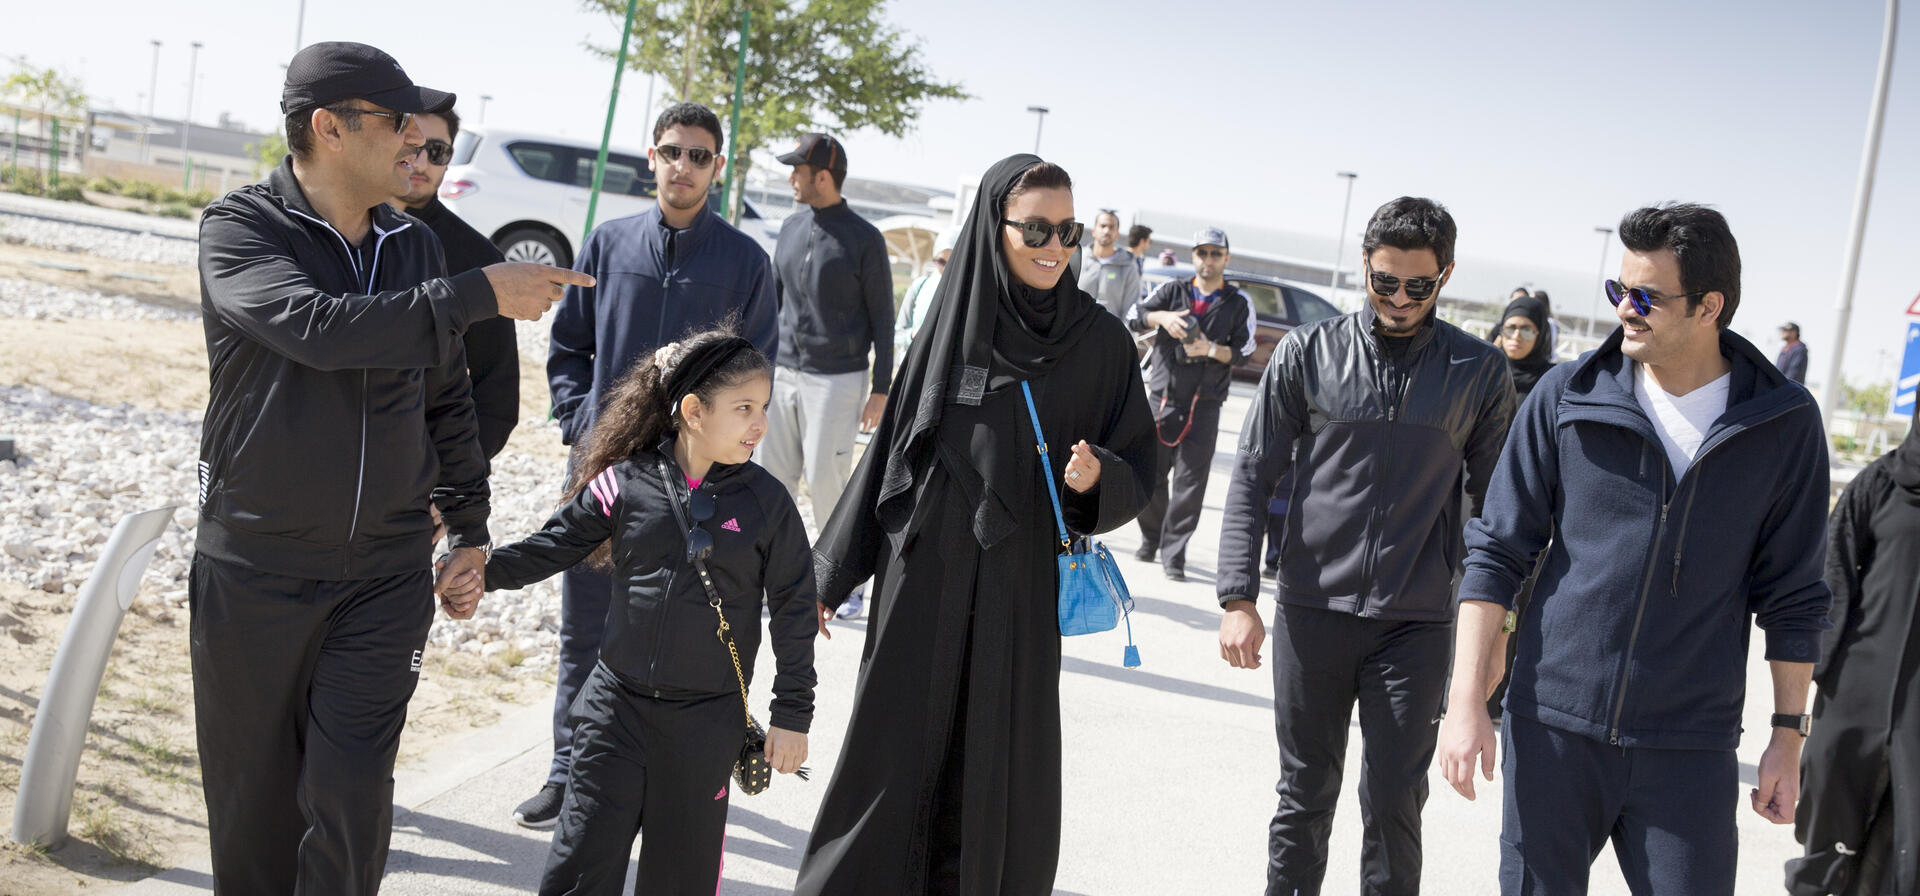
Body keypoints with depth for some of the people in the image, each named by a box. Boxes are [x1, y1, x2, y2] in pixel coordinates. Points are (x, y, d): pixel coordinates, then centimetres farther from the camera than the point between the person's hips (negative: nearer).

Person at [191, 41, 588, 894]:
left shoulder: (416, 246, 8)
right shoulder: (239, 226, -7)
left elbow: (445, 400, 17)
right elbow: (317, 326, -27)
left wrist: (469, 533, 15)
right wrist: (477, 294, -27)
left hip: (387, 574, 3)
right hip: (254, 571, -2)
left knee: (352, 792, -5)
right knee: (253, 794, 10)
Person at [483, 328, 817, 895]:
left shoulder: (766, 502, -6)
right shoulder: (626, 482, -5)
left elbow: (793, 609, -1)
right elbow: (552, 547, 6)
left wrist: (792, 715, 0)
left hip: (707, 720, 0)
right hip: (618, 705, 1)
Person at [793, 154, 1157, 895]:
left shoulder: (1100, 341, -1)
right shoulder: (951, 323, 1)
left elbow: (1137, 470, 3)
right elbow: (892, 446, 6)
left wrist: (1096, 477, -21)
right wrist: (832, 575, 7)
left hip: (1017, 589, -1)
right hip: (922, 578, 1)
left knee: (996, 774, 5)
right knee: (894, 755, 8)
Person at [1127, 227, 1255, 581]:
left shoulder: (1239, 303, 6)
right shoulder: (1172, 291, 9)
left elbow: (1244, 351, 1)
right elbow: (1134, 316, -1)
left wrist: (1212, 350, -17)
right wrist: (1163, 317, -19)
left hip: (1205, 404, -1)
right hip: (1162, 394, 2)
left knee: (1191, 479, -6)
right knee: (1150, 472, 3)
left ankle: (1174, 553, 0)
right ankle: (1150, 539, 23)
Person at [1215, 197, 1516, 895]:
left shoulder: (1480, 372, 2)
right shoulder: (1307, 353, 1)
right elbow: (1252, 478, 2)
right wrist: (1238, 599, -5)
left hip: (1417, 626, 0)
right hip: (1311, 611, 1)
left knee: (1394, 804, 2)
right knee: (1305, 793, 12)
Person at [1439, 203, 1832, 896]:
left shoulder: (1785, 425, -1)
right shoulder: (1566, 397, -2)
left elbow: (1792, 596, 6)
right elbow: (1497, 552, 0)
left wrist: (1788, 735, 6)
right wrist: (1467, 701, -5)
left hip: (1690, 752, 0)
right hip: (1552, 728, 1)